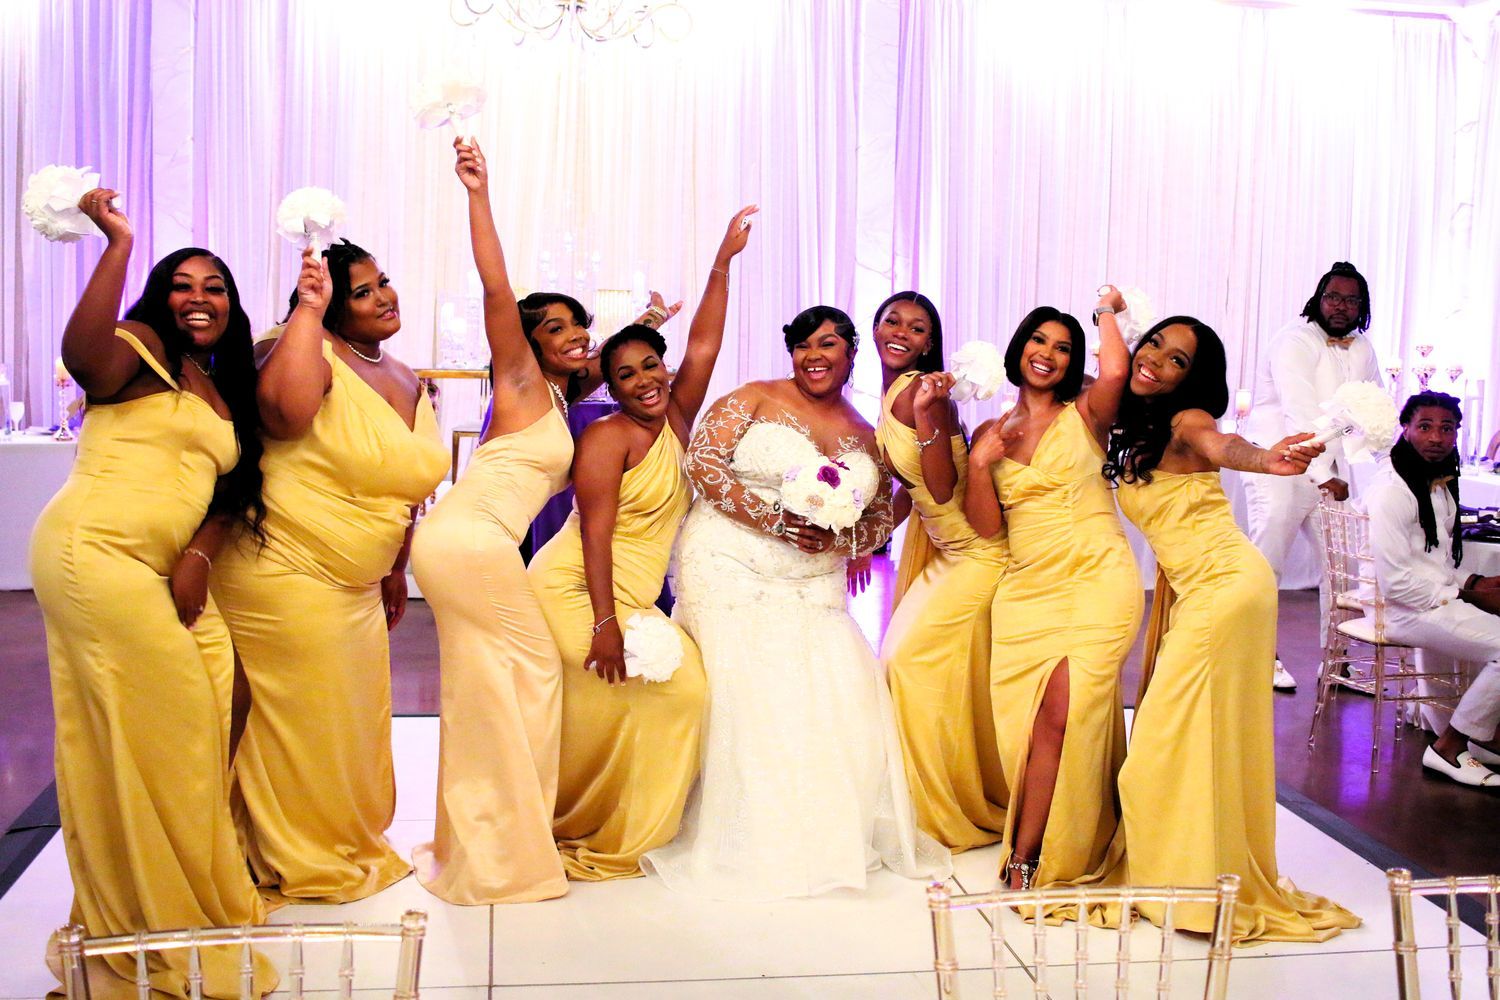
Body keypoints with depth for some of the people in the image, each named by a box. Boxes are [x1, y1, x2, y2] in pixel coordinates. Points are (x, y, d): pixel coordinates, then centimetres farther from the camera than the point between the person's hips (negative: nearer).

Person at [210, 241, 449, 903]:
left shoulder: (408, 385, 11)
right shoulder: (313, 352, -15)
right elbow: (287, 409, -40)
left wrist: (394, 570, 24)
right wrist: (308, 307, -31)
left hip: (355, 587, 8)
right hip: (284, 575, -8)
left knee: (354, 718, 18)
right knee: (303, 720, 3)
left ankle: (348, 842, 36)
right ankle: (301, 863, 20)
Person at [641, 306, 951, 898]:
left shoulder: (865, 437, 16)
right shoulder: (755, 399, 3)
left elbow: (882, 518, 16)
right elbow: (702, 463, -8)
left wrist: (837, 539, -8)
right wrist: (776, 520, -16)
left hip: (812, 585, 4)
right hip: (733, 568, -4)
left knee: (840, 690, -11)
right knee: (751, 688, -16)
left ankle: (826, 832, 10)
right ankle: (752, 846, -2)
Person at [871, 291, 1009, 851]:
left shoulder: (922, 391, -18)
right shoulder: (891, 396, 10)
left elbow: (942, 489, -23)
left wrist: (927, 413, -31)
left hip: (975, 552, -9)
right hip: (936, 544, 9)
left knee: (910, 655, -6)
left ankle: (953, 812, 11)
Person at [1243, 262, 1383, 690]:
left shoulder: (1362, 349, 10)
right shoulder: (1295, 341, -13)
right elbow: (1302, 414, -23)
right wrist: (1323, 476, -29)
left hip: (1329, 471, 7)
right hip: (1278, 465, -7)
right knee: (1266, 565, -9)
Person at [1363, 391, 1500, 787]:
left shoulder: (1441, 483, 13)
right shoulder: (1392, 489, -18)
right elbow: (1396, 580, -21)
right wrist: (1466, 592, -13)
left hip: (1435, 597, 10)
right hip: (1401, 608, -10)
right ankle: (1449, 748, -6)